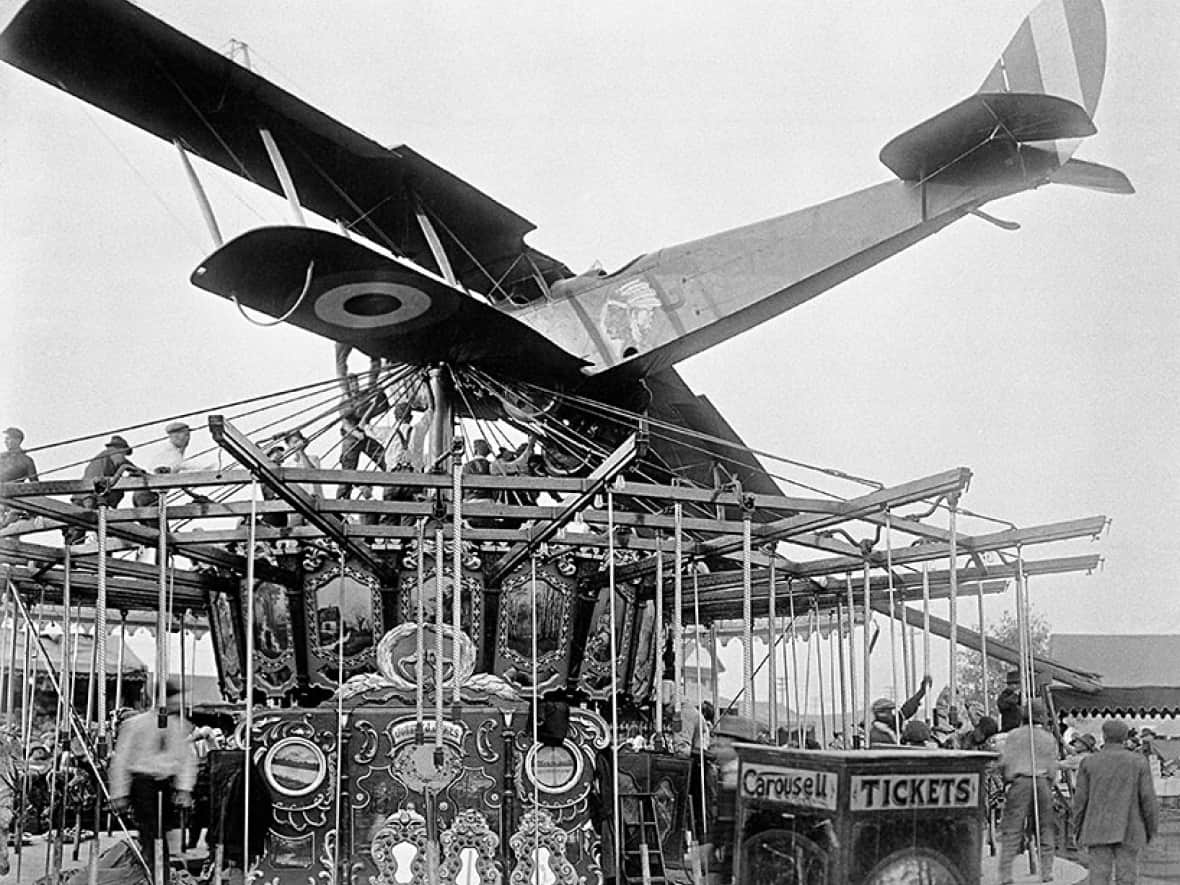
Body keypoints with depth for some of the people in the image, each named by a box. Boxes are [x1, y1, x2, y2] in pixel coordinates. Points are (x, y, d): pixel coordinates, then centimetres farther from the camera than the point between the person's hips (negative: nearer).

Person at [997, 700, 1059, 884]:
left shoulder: (1013, 735, 4)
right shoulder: (1049, 739, 9)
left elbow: (1004, 762, 1)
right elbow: (1053, 768, 8)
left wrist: (1007, 779, 18)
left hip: (1020, 781, -2)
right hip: (1043, 783, 2)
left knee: (1011, 830, -2)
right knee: (1045, 829, 11)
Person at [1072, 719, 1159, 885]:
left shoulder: (1089, 762, 0)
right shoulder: (1138, 762, -2)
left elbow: (1081, 799, 0)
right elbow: (1148, 798, -3)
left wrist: (1078, 828, 10)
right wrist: (1152, 829, 7)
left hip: (1098, 830, 0)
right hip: (1129, 831, 0)